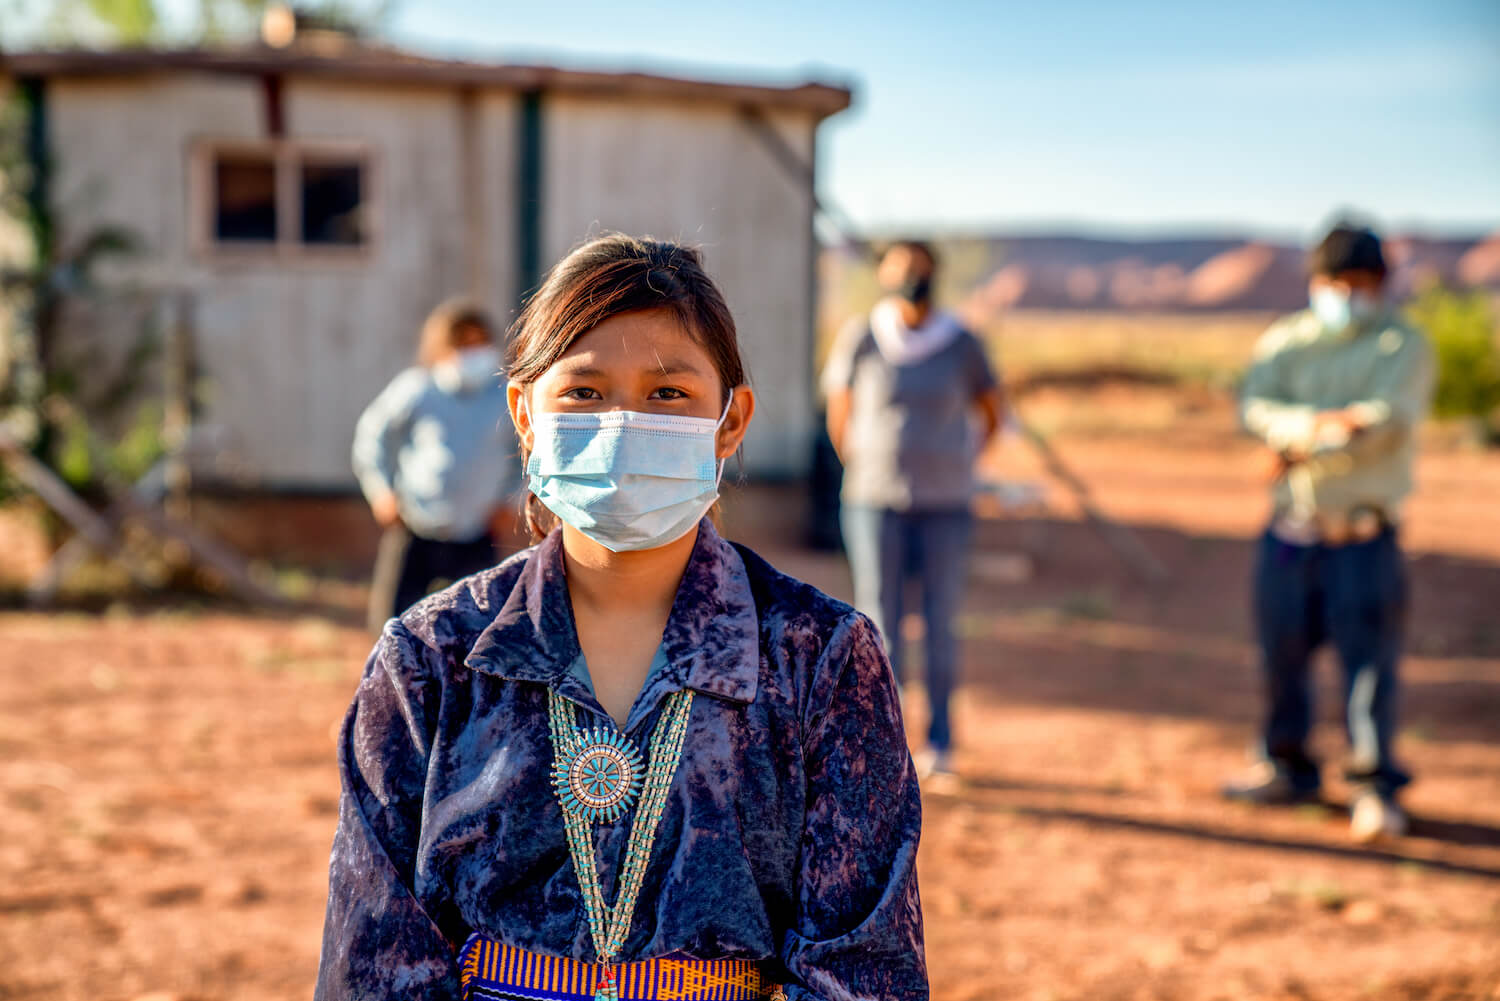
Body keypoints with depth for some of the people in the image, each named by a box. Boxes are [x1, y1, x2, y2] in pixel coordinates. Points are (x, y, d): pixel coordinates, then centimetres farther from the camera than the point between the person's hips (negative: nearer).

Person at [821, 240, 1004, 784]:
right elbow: (839, 413, 10)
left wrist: (960, 467, 12)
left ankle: (939, 743, 17)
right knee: (878, 620, -2)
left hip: (944, 506, 1)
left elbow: (992, 411, 15)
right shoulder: (860, 340, -2)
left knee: (940, 622, 4)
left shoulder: (962, 345, 1)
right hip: (875, 502, -1)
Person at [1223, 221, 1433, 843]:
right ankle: (1288, 768, 25)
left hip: (1365, 538, -4)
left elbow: (1389, 416, -15)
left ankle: (1376, 787, 1)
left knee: (1370, 659, -7)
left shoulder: (1403, 346, 2)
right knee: (1281, 651, 9)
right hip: (1289, 533, 4)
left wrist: (1300, 442, -17)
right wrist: (1319, 424, -24)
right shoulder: (1284, 342, 12)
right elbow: (1256, 408, -6)